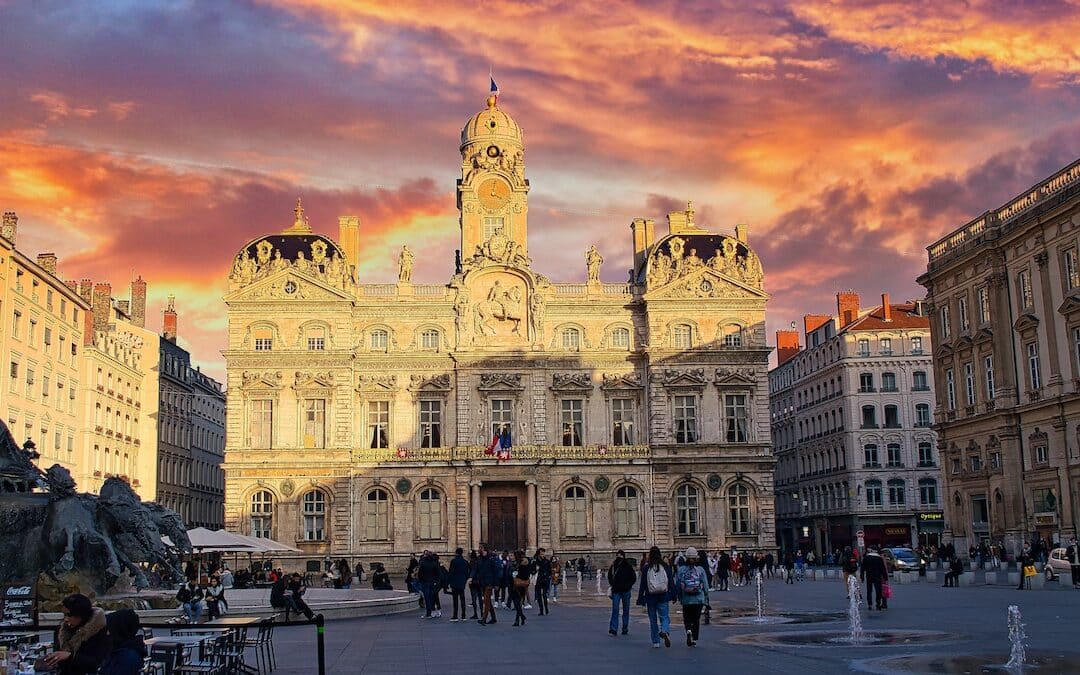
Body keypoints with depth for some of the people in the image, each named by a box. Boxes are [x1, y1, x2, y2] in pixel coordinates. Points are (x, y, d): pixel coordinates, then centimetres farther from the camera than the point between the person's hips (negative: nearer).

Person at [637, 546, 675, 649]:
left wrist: (641, 599, 1)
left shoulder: (646, 568, -4)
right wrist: (673, 595, 8)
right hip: (663, 596, 0)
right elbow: (671, 582, 1)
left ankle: (656, 642, 11)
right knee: (664, 617, 3)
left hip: (650, 597, 0)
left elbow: (642, 584, -3)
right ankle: (665, 631, -28)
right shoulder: (665, 567, 0)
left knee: (653, 619, 10)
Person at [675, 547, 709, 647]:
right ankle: (694, 638, 13)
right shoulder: (700, 570, -4)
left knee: (687, 618, 11)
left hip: (686, 600, 0)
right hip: (699, 599, 0)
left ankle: (689, 630, -17)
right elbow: (705, 585, -2)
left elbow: (677, 585, 0)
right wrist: (706, 598, 8)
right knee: (696, 619, 12)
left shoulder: (681, 570, -4)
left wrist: (679, 598, 12)